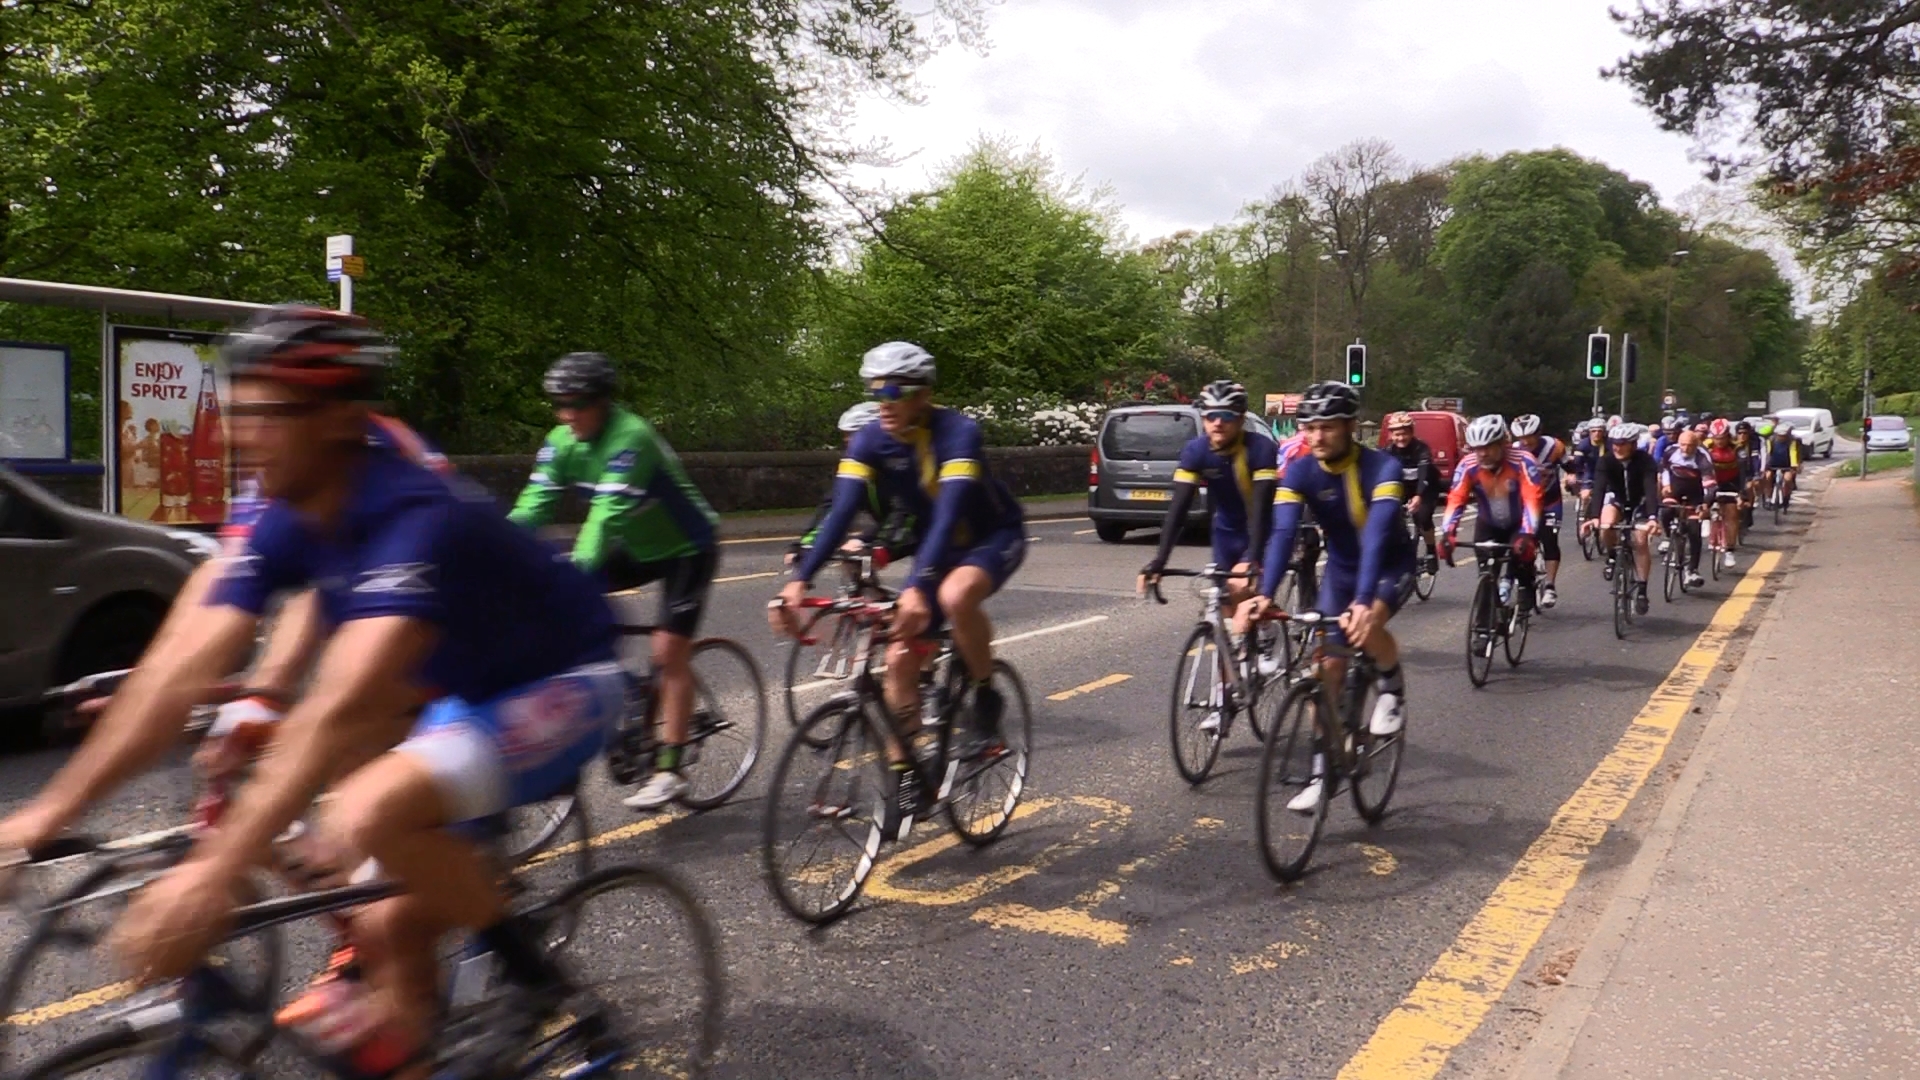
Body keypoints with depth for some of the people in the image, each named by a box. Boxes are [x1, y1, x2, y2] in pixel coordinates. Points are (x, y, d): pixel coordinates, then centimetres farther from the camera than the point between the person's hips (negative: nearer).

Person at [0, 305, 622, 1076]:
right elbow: (179, 673, -9)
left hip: (564, 685, -8)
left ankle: (523, 968, -6)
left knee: (367, 815, -29)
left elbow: (342, 707, -44)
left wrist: (215, 871, -48)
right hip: (465, 686, 8)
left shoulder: (418, 519, -33)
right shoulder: (286, 527, -8)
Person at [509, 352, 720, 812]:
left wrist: (575, 571, -48)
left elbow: (609, 514, -39)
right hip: (637, 547, 7)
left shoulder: (630, 437, -31)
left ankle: (669, 770, -6)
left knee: (669, 650, -14)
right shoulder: (562, 442, -9)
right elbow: (532, 505, -16)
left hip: (686, 546, -7)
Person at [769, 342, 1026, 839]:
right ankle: (906, 779, 7)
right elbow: (841, 512, -23)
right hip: (936, 543, 6)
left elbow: (949, 513, -41)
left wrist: (917, 587, -54)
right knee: (900, 657, -7)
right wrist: (799, 579, -36)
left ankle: (987, 701, -13)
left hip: (995, 536, -5)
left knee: (954, 596, -38)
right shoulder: (869, 441, -15)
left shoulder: (958, 432, -30)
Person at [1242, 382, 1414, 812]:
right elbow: (1282, 533, -30)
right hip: (1341, 569, 4)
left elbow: (1377, 534, -41)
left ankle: (1392, 687, -2)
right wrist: (1264, 594, -45)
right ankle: (1323, 769, 8)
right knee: (1328, 666, -3)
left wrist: (1363, 602, -53)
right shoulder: (1300, 472, -19)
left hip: (1391, 564, -4)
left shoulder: (1382, 467, -29)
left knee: (1366, 627, -34)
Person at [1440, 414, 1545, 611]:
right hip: (1488, 524, 2)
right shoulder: (1468, 465, -23)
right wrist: (1448, 533, -42)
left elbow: (1532, 500, -38)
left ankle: (1526, 591, 4)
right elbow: (1455, 500, -28)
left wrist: (1527, 535, -51)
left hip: (1519, 523, -2)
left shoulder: (1522, 462, -31)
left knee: (1521, 552, -24)